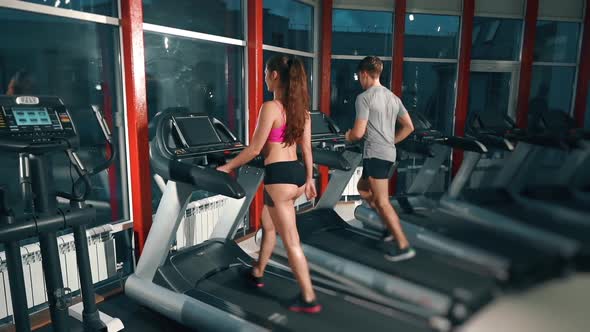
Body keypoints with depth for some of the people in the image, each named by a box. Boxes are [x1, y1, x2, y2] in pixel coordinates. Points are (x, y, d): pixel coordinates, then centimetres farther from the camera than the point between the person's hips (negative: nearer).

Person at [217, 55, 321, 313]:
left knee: (291, 241, 1)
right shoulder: (301, 109, 9)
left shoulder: (270, 108, -15)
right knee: (268, 225, 26)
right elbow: (306, 149, 11)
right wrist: (309, 179, 20)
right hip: (297, 173, 9)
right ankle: (257, 274, 44)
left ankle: (309, 299, 11)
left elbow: (255, 149, -13)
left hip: (279, 176, -9)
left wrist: (227, 167, -1)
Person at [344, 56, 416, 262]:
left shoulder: (364, 98, -10)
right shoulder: (393, 97, 14)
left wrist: (348, 136, 7)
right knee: (363, 188, 23)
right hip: (389, 154, 9)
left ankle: (403, 246, 0)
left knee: (382, 202, -3)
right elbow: (409, 127, 15)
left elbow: (359, 133, -14)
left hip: (375, 155, -9)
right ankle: (393, 229, 22)